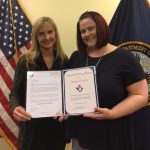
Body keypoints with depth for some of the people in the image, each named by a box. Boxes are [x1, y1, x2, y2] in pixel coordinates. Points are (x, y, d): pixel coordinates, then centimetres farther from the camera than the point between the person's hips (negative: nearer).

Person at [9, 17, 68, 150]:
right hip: (32, 125, -2)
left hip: (57, 125, 3)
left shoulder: (64, 60, 1)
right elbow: (15, 92, -5)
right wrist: (16, 107, -25)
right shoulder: (26, 61, -7)